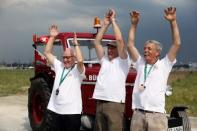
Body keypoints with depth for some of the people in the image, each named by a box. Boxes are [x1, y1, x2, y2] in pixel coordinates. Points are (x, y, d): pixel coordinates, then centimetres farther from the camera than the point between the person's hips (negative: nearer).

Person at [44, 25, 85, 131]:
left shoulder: (78, 69, -3)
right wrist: (52, 37, 5)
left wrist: (75, 44, -15)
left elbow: (80, 60, -25)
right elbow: (47, 53, 11)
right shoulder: (59, 66, 13)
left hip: (72, 111, -5)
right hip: (56, 110, 6)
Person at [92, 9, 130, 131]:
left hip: (115, 104, -6)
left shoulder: (123, 61, 3)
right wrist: (105, 24, 12)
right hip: (100, 103, 6)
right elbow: (96, 42, 16)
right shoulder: (104, 61, 20)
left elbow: (119, 40, -8)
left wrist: (113, 21, 1)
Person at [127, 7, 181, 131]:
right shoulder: (140, 63, 14)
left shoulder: (164, 65, 5)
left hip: (156, 115, -3)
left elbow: (177, 44, -3)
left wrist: (173, 21, -6)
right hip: (138, 114, 3)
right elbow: (130, 45, 13)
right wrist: (134, 24, 10)